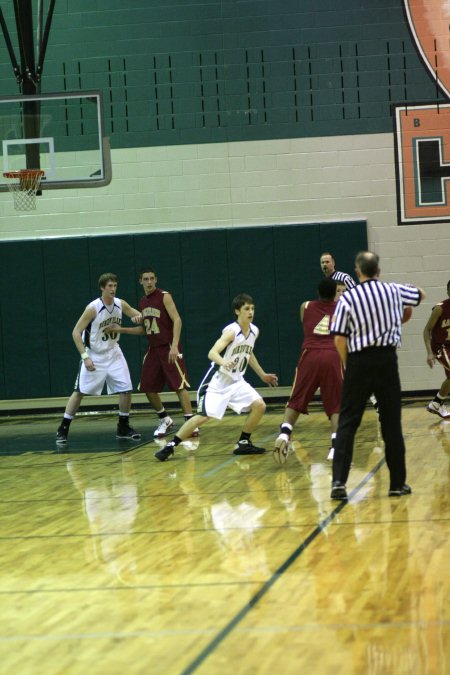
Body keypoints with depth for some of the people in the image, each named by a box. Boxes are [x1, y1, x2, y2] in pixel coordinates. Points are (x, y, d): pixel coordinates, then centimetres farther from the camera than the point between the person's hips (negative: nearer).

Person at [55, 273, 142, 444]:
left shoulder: (120, 304, -6)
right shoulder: (93, 308, -20)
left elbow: (136, 314, 12)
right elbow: (76, 332, -18)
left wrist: (138, 316, -15)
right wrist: (85, 357, -25)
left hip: (113, 353, 4)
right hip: (93, 354, -4)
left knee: (126, 390, -2)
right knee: (79, 392, -2)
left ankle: (123, 427, 13)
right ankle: (63, 429, 7)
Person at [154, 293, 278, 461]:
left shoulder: (254, 331, 2)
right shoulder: (231, 331, -21)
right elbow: (212, 353, -33)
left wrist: (262, 375, 28)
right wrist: (224, 362, -54)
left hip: (236, 381, 7)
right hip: (217, 381, -7)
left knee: (259, 406, -6)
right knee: (203, 416, -15)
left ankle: (243, 444, 8)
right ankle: (170, 446, -4)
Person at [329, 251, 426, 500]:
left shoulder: (347, 299, -4)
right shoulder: (393, 291, 4)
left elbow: (339, 340, -7)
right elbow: (420, 294, 25)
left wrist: (348, 365, 7)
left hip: (358, 361, -1)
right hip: (386, 360, 1)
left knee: (347, 422, 3)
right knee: (392, 423, 8)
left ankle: (339, 481, -9)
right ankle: (398, 483, 14)